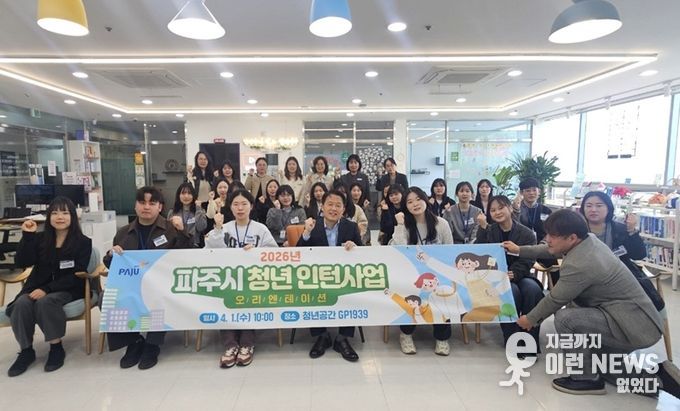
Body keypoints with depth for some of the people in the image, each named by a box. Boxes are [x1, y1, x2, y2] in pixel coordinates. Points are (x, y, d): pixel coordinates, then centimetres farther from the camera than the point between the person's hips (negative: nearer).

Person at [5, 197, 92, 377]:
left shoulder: (83, 242, -4)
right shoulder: (40, 239, 7)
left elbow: (76, 276, -11)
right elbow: (22, 263, -4)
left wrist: (48, 289, -21)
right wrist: (27, 235, -11)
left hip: (68, 289, -4)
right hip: (37, 288, 4)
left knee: (45, 302, -33)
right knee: (21, 304, -27)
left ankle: (56, 347, -16)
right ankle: (26, 350, -9)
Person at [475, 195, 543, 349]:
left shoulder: (526, 233, 4)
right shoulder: (488, 231, 7)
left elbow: (527, 261, -7)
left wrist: (513, 274, -26)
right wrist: (483, 227, -17)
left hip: (518, 276, 1)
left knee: (533, 289, -32)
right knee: (512, 291, -33)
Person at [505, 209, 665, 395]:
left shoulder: (579, 265, -26)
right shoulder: (588, 240, -1)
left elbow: (554, 299, -12)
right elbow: (550, 250, 18)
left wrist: (530, 319, 4)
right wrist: (520, 250, 25)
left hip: (636, 326, -10)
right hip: (637, 316, 10)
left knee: (564, 317, -20)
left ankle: (587, 378, -3)